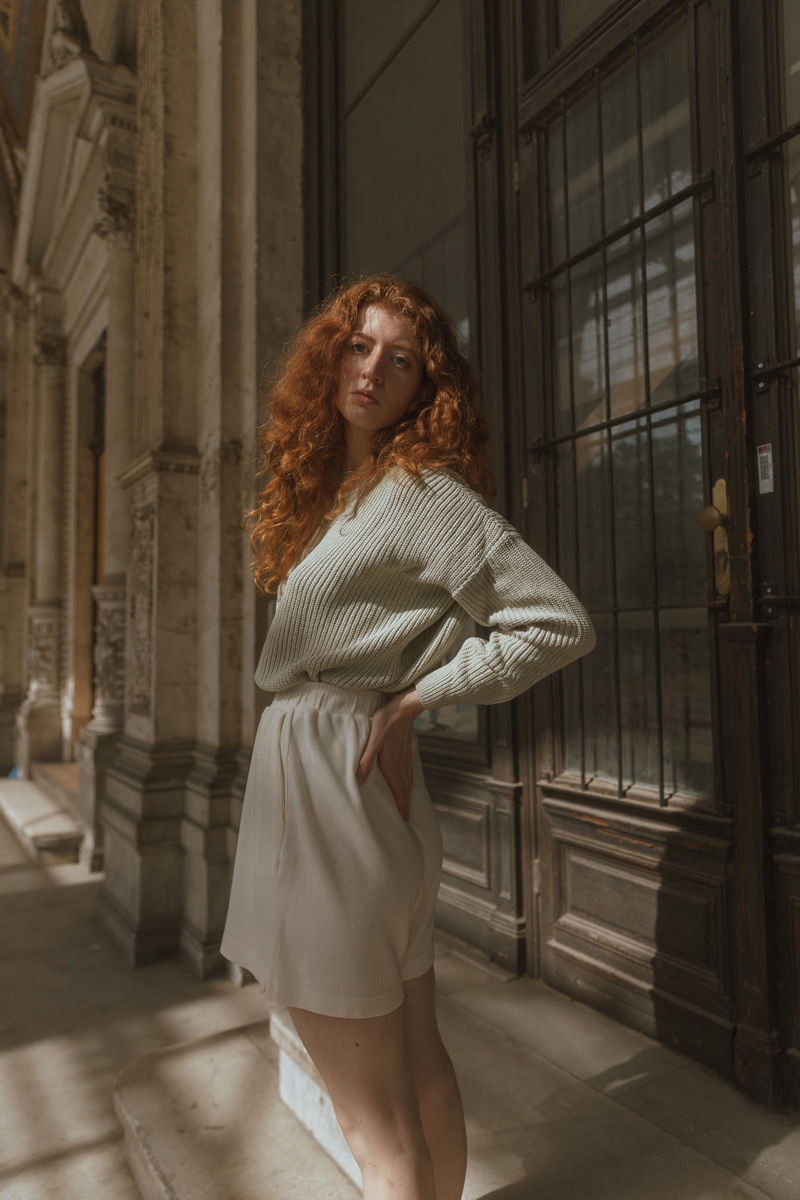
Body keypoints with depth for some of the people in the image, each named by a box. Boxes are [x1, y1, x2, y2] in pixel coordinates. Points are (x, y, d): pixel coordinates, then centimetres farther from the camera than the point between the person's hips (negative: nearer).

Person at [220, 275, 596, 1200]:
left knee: (374, 1122, 5)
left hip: (332, 786, -9)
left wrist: (416, 697, -11)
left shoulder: (421, 492, -11)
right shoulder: (333, 491, 16)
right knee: (417, 1065, 20)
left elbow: (559, 624, -15)